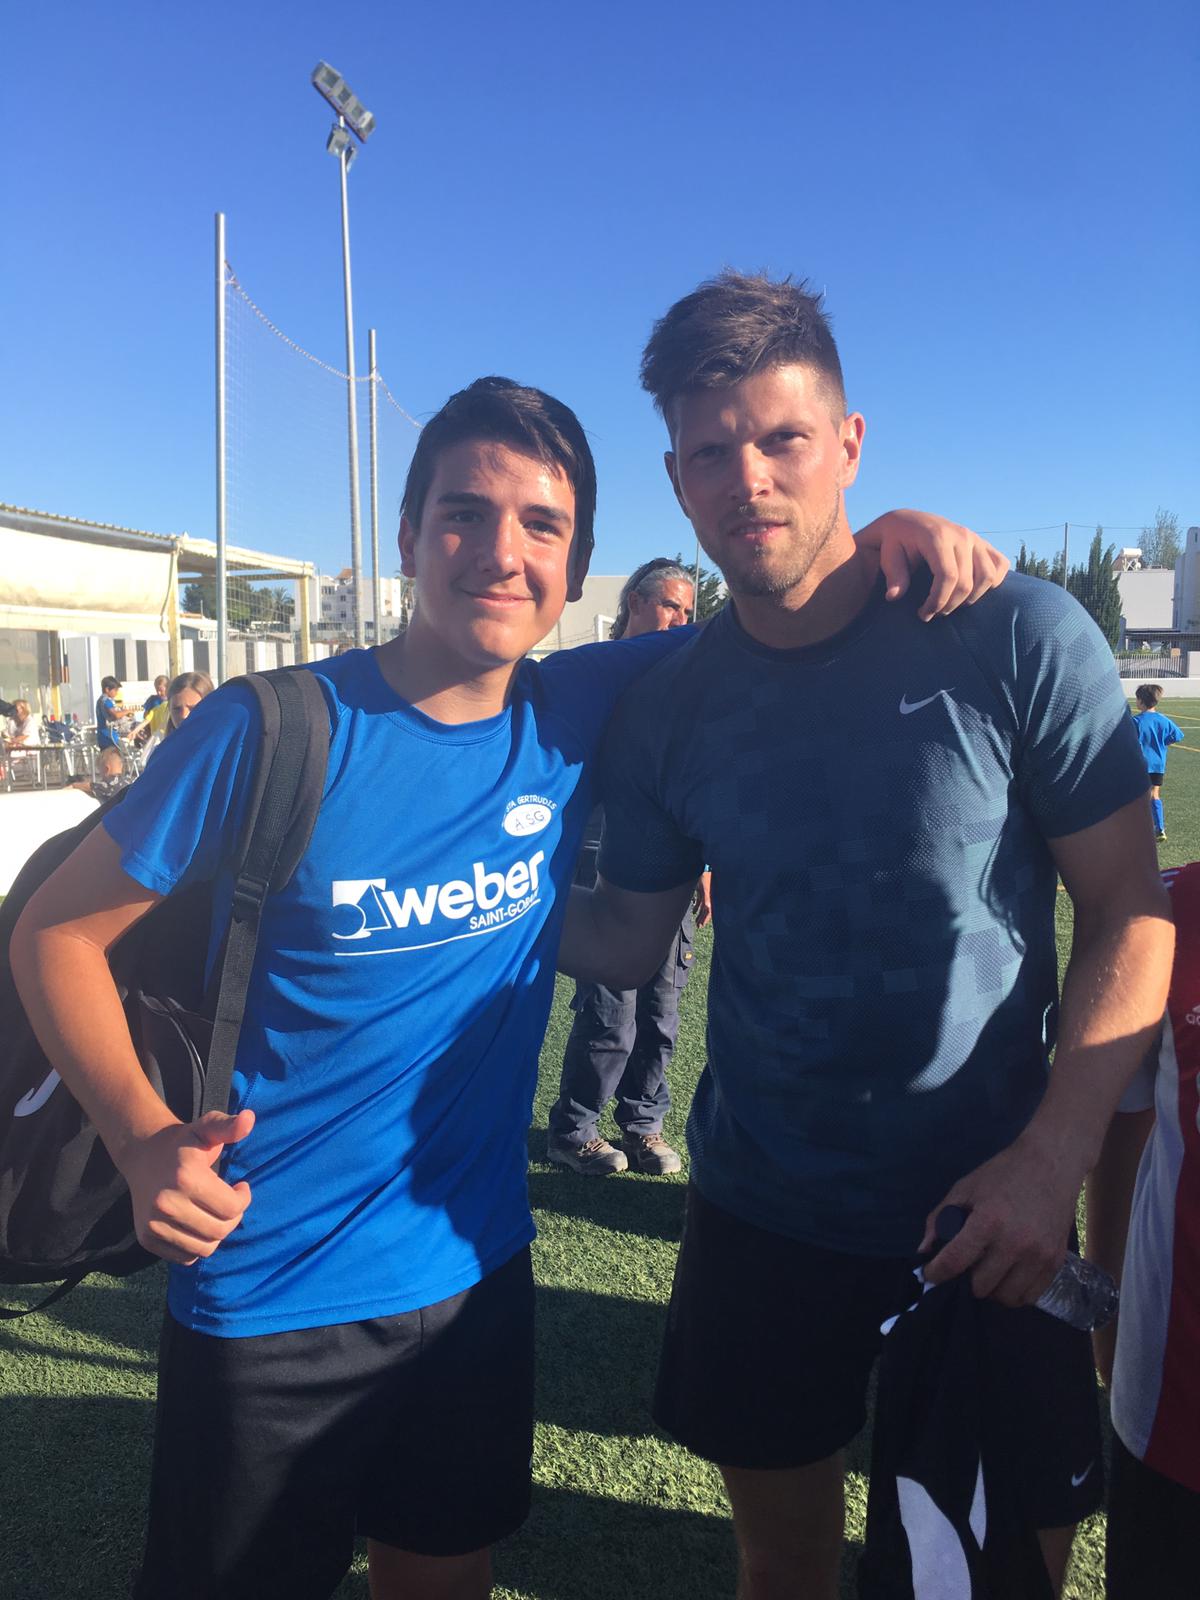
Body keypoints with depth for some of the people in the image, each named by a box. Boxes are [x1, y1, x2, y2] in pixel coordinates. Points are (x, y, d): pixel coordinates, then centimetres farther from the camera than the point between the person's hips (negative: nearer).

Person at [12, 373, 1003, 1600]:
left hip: (474, 1271, 4)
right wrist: (142, 1137, -22)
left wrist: (882, 539, -14)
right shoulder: (273, 732, -18)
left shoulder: (576, 715, -7)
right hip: (267, 1301, -3)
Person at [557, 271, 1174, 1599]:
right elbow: (626, 939, 5)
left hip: (990, 1226, -2)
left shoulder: (1017, 639, -14)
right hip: (760, 1222, 3)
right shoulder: (665, 712, -4)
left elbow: (1132, 914, -9)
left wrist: (1054, 1155, -19)